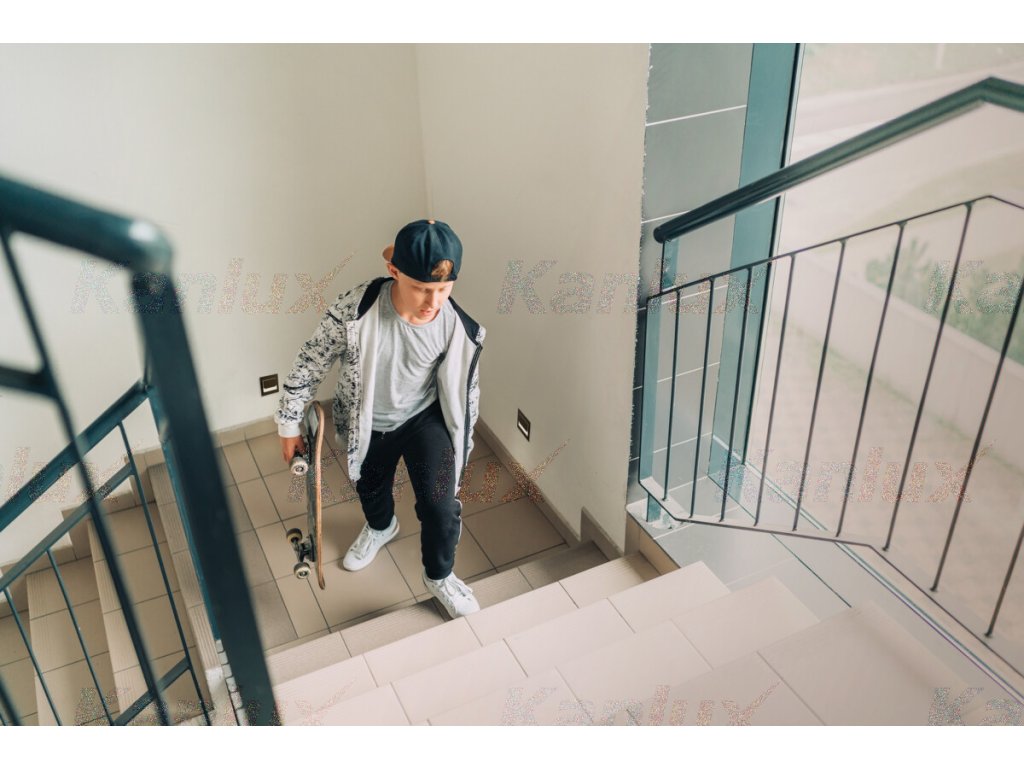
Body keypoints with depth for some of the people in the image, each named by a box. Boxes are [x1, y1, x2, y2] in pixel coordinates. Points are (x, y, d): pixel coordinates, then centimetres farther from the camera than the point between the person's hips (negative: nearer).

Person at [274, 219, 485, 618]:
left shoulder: (459, 328, -26)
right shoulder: (354, 309, -33)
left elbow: (466, 390, -8)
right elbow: (310, 364, -18)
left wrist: (462, 447, 4)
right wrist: (289, 424, -8)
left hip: (424, 418, -1)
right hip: (367, 424, 1)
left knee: (441, 504, -7)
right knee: (371, 487, 26)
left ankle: (439, 576, 26)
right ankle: (381, 527, 64)